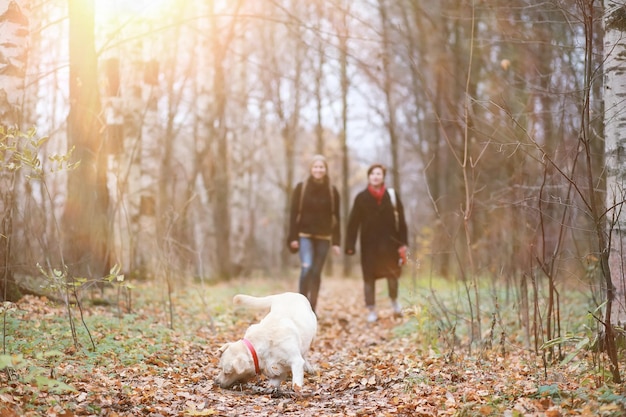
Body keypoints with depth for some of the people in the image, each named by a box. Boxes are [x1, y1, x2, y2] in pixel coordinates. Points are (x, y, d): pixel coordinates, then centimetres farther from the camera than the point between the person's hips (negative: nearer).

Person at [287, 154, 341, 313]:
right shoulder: (301, 188, 0)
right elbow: (293, 214, -1)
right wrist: (293, 237, -7)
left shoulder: (332, 191, 4)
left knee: (316, 272, 4)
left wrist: (336, 241, 2)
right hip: (305, 235, -2)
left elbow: (335, 217, 6)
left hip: (323, 237, 2)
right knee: (306, 268, -19)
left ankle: (312, 308, 13)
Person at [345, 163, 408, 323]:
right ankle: (371, 311, 12)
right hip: (369, 243, 0)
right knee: (369, 277, 3)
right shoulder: (361, 198, 2)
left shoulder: (392, 196, 3)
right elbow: (353, 223, -1)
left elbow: (401, 221, 2)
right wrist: (350, 245, -8)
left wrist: (402, 243, -3)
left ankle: (394, 301, 26)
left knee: (392, 274, -2)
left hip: (389, 242, 0)